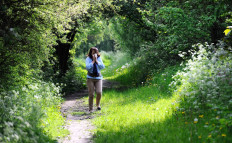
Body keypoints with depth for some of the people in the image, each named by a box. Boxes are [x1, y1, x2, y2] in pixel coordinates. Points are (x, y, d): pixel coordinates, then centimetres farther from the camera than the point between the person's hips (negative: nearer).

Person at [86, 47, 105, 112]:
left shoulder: (99, 58, 4)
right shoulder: (88, 59, -3)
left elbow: (102, 66, -7)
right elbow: (88, 67, -17)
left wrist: (96, 61, -12)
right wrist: (93, 61, -14)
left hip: (98, 78, 2)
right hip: (90, 78, -2)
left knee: (99, 92, -13)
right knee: (91, 94, -4)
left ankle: (98, 104, 16)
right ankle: (90, 108, 9)